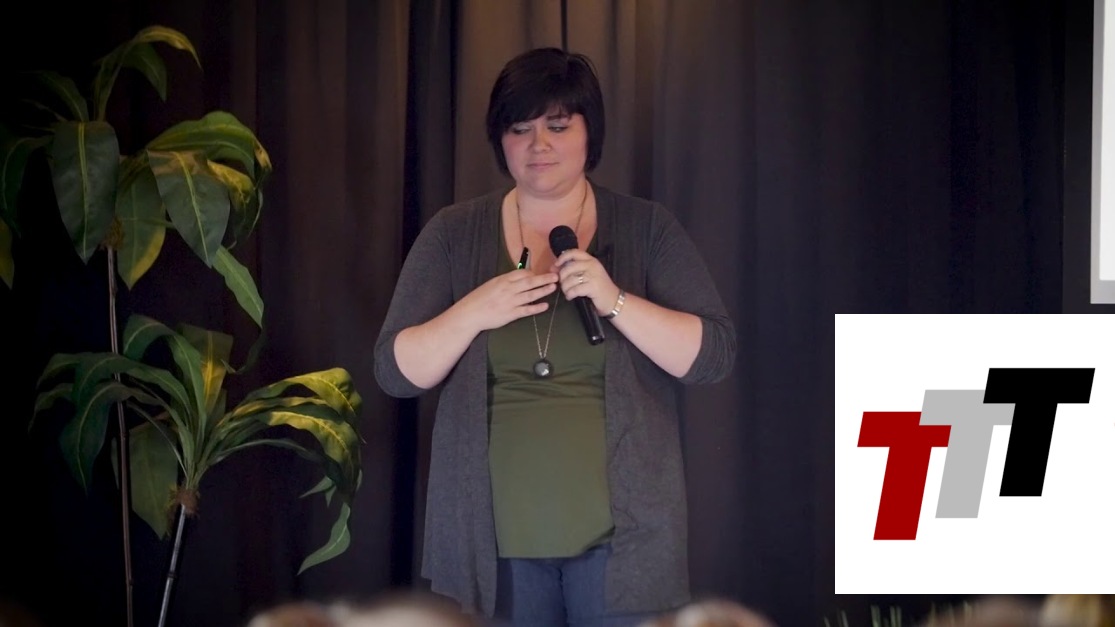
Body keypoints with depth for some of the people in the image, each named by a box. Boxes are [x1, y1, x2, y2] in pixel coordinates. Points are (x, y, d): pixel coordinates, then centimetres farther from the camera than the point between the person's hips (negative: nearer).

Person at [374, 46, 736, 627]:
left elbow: (714, 355, -4)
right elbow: (396, 372, 1)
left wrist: (615, 301, -17)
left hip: (620, 530, -1)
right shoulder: (453, 235, 5)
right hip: (495, 534, 1)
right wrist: (474, 313, -16)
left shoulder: (646, 229, 2)